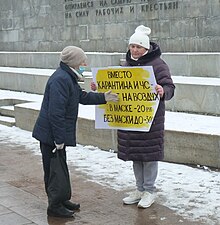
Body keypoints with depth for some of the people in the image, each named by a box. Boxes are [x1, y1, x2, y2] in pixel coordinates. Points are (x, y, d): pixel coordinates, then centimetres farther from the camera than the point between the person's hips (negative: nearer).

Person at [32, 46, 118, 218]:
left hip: (59, 134, 11)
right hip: (51, 134, -11)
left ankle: (61, 200, 32)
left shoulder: (68, 78, 13)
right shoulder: (60, 79, -23)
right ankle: (55, 206, 11)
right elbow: (55, 112, -27)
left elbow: (83, 97, 25)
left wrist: (103, 98, 18)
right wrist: (59, 139, -25)